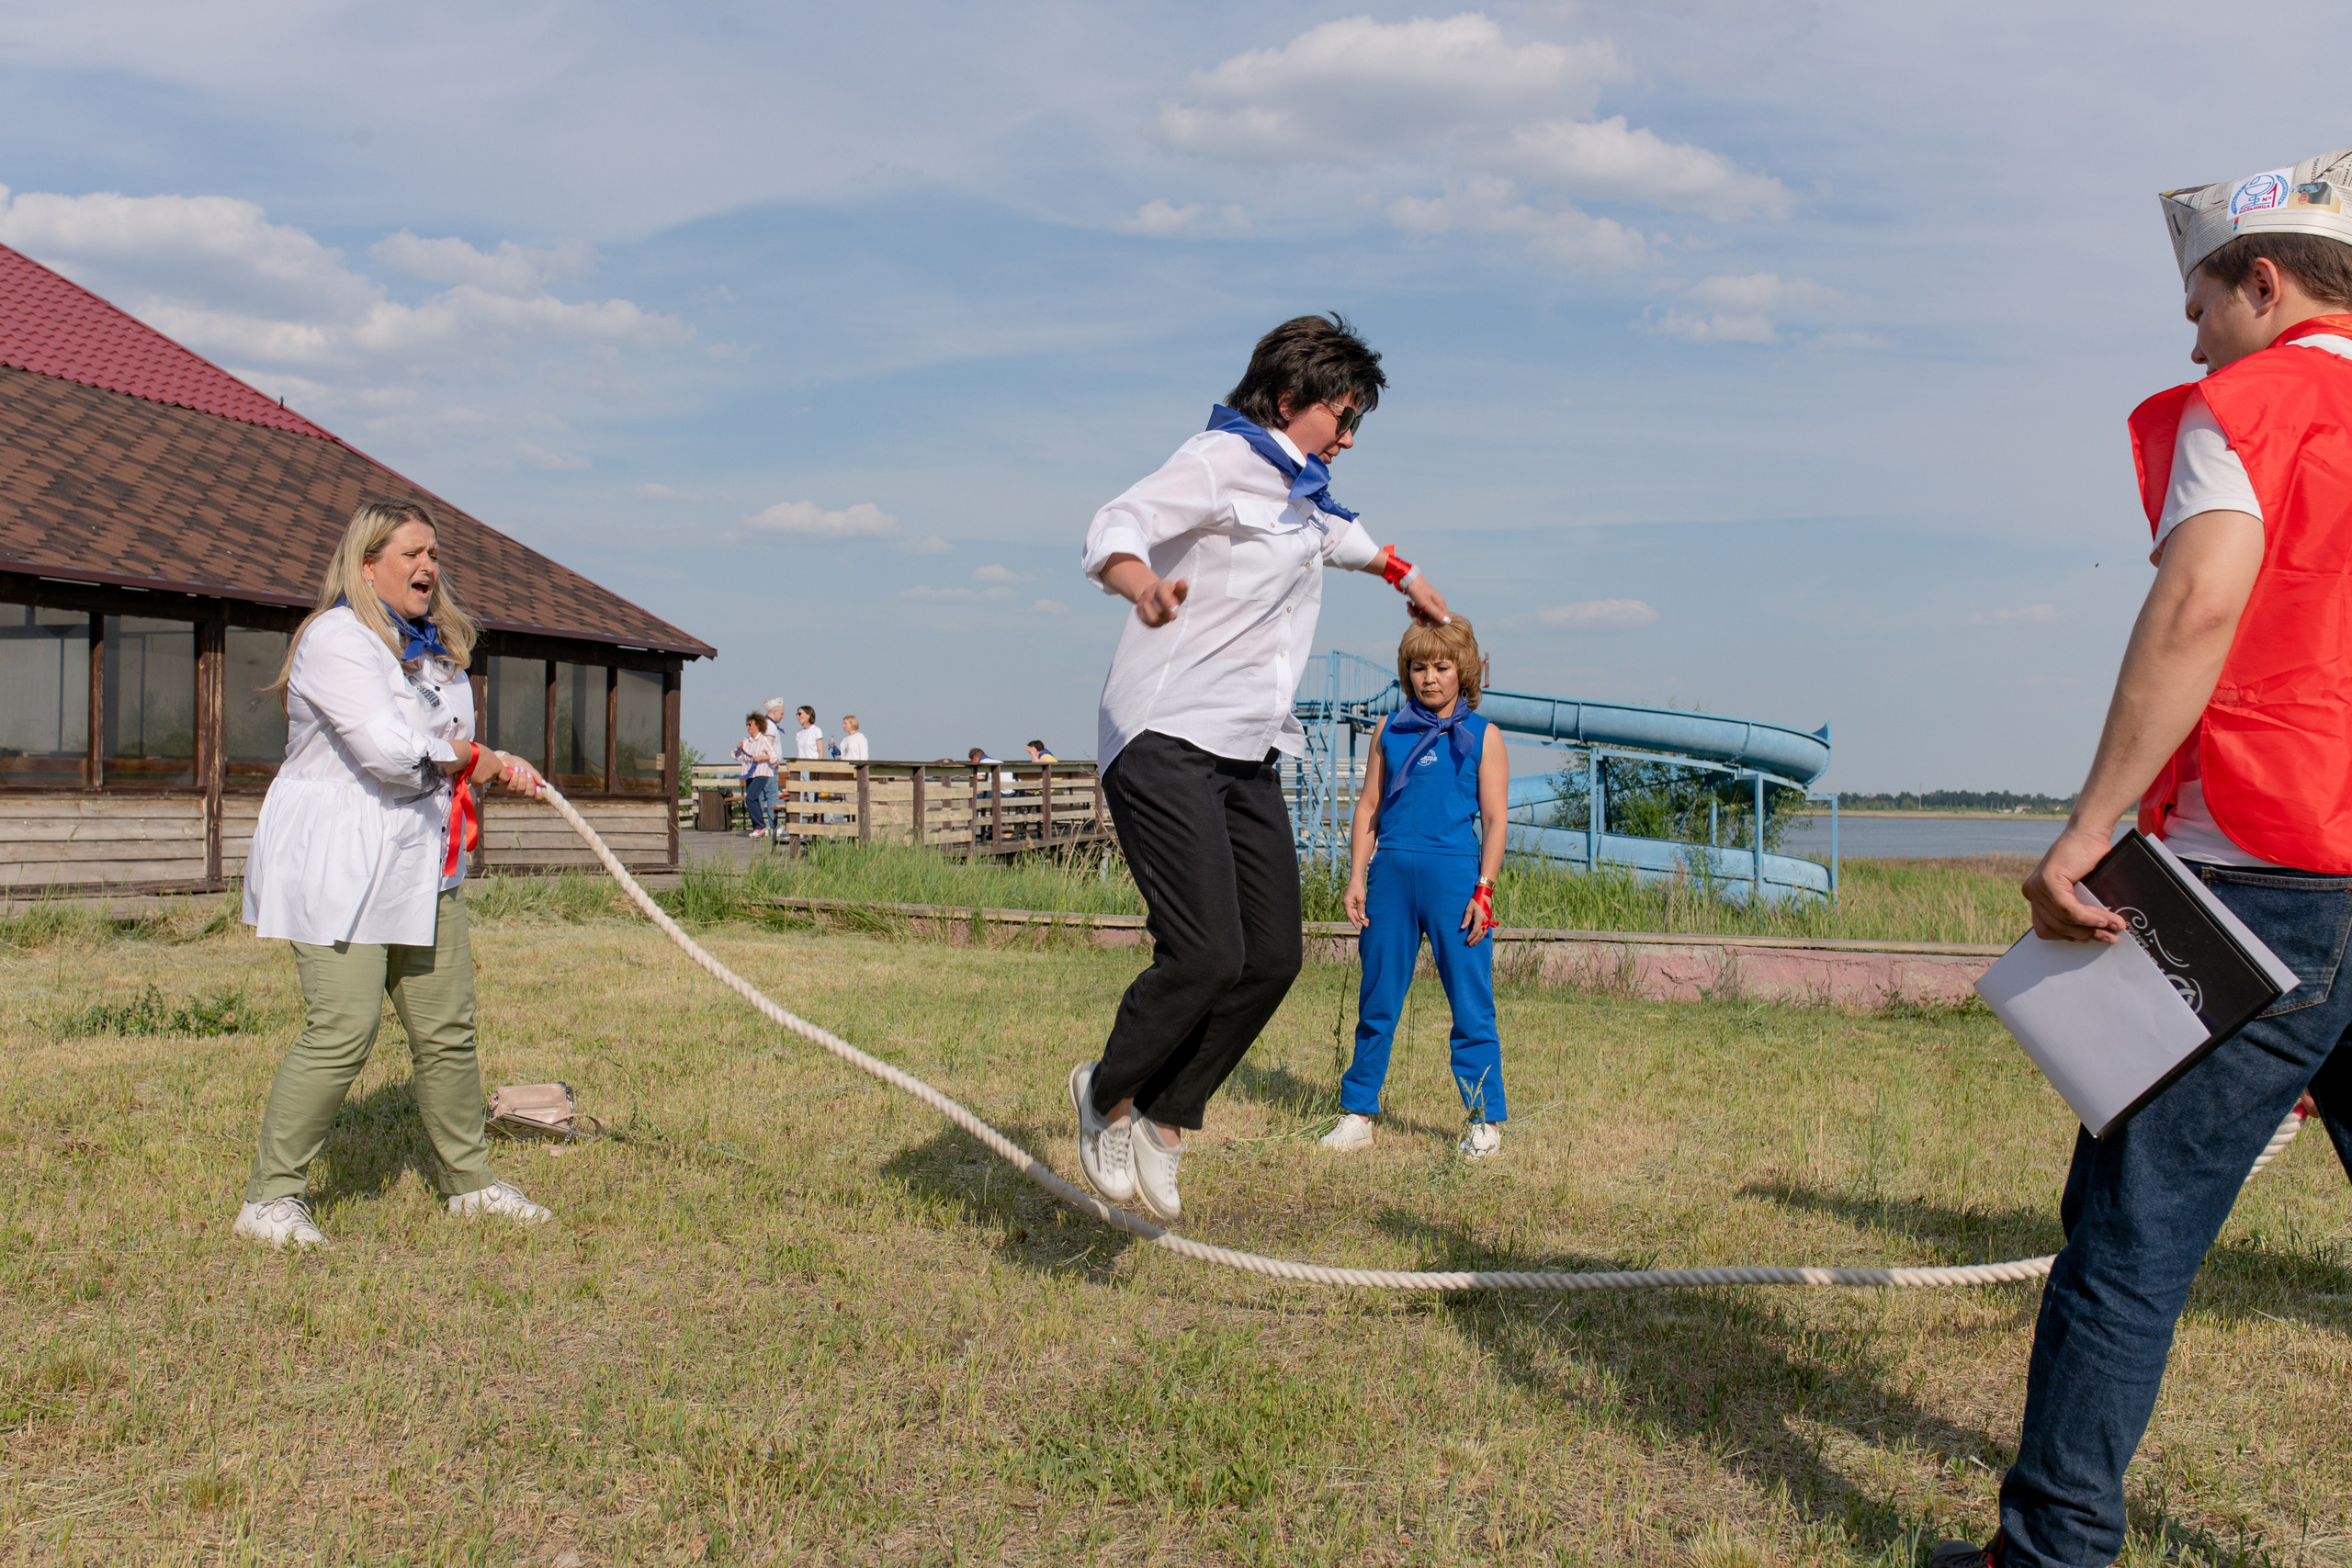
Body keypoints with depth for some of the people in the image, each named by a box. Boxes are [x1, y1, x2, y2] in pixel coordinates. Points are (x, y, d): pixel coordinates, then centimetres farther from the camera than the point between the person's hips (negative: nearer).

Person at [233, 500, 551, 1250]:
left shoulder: (435, 645, 16)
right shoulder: (336, 638, -13)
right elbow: (388, 750, -24)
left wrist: (497, 765, 2)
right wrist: (470, 757, -7)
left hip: (423, 865, 9)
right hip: (338, 868, -8)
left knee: (447, 1028, 10)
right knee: (343, 1032, -13)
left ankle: (469, 1180, 23)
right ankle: (270, 1197, 1)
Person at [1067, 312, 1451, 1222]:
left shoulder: (1298, 491, 22)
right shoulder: (1220, 461, -7)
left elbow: (1338, 535, 47)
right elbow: (1114, 532, -23)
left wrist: (1403, 576, 62)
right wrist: (1144, 584, -45)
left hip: (1248, 757, 9)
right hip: (1167, 742, -9)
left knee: (1272, 959, -1)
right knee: (1205, 954, -19)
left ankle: (1162, 1125, 13)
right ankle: (1108, 1095, 8)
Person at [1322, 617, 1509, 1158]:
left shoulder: (1482, 735, 4)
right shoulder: (1390, 729, 12)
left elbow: (1495, 819, 1)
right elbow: (1369, 805, 13)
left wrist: (1484, 888, -7)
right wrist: (1357, 877, 6)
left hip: (1454, 873, -3)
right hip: (1391, 870, 3)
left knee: (1470, 1001, 0)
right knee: (1377, 1001, 9)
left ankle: (1485, 1121, 9)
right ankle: (1357, 1114, 18)